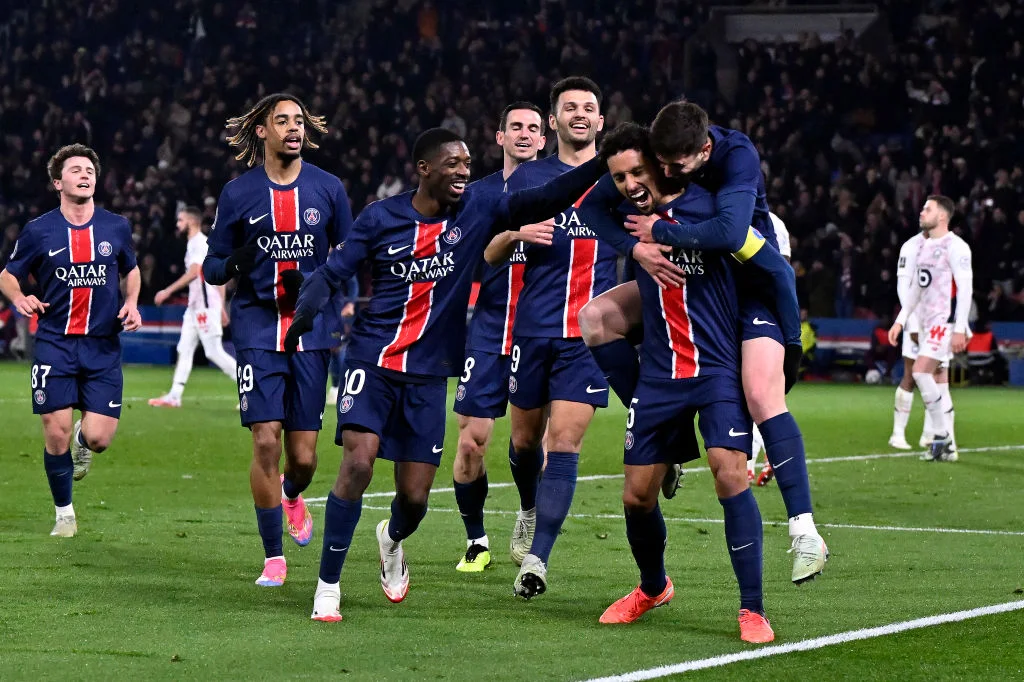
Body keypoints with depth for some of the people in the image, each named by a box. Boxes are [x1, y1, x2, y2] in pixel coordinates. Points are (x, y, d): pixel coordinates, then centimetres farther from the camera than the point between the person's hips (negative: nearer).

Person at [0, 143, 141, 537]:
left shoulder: (116, 228, 4)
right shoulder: (39, 232, -1)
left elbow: (131, 270, 22)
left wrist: (131, 302, 3)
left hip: (103, 346, 1)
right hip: (54, 344, -1)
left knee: (99, 438, -8)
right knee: (56, 434, -6)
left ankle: (83, 442, 32)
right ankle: (64, 513, 15)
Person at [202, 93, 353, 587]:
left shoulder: (328, 189, 5)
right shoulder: (238, 193, 3)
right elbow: (212, 268, 6)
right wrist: (233, 264, -17)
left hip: (313, 329, 1)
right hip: (258, 328, -1)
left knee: (303, 455, 0)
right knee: (266, 441, -13)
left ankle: (291, 495, 38)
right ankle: (273, 557, 0)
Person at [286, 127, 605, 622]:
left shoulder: (478, 209, 0)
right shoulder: (381, 218, -2)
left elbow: (545, 200, -9)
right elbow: (333, 272, -1)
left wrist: (601, 164, -22)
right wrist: (306, 311, -21)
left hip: (429, 373, 2)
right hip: (373, 358, -2)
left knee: (414, 497, 3)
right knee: (358, 463, -21)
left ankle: (392, 538, 42)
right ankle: (328, 586, -8)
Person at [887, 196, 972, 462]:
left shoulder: (955, 247, -11)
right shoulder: (924, 245, 16)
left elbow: (965, 288, -15)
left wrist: (960, 329, -20)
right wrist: (900, 320, 20)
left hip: (944, 320, -9)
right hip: (925, 321, 9)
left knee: (921, 372, -20)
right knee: (932, 381, 7)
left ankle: (942, 435, -10)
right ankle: (948, 447, 11)